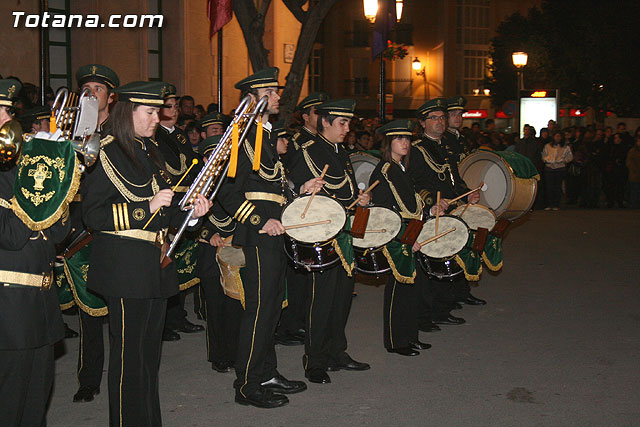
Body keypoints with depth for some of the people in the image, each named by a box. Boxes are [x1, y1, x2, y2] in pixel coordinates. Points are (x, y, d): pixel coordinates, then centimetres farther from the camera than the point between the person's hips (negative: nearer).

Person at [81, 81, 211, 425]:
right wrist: (146, 207, -20)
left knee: (150, 350, 15)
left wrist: (189, 211, 3)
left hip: (156, 265, 8)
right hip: (124, 269, -8)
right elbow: (92, 214, -15)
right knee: (128, 353, -2)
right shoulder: (107, 155, -10)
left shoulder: (150, 152, 15)